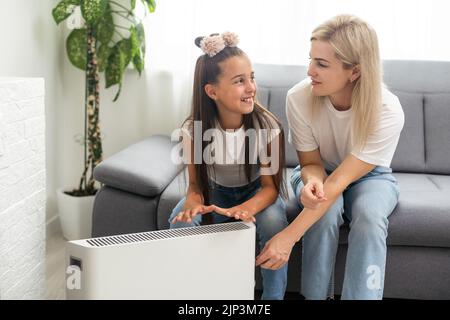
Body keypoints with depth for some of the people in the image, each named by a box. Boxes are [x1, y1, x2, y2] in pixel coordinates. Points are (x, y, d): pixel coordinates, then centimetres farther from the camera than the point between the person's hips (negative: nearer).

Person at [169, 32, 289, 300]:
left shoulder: (267, 126, -25)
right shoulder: (194, 129, -22)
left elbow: (270, 186, -20)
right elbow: (196, 184, -13)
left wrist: (245, 209, -43)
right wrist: (194, 203, -40)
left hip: (255, 192, -1)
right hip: (215, 191, 1)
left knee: (273, 221, -33)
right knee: (181, 221, -27)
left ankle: (273, 295, -11)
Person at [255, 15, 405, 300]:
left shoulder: (387, 112, -33)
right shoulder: (300, 97, -27)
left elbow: (340, 181, -35)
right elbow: (311, 163, -13)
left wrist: (288, 237, -40)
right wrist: (312, 181, -40)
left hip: (369, 176, -1)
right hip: (319, 171, 1)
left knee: (369, 217, -34)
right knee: (325, 211, -32)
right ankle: (316, 296, -14)